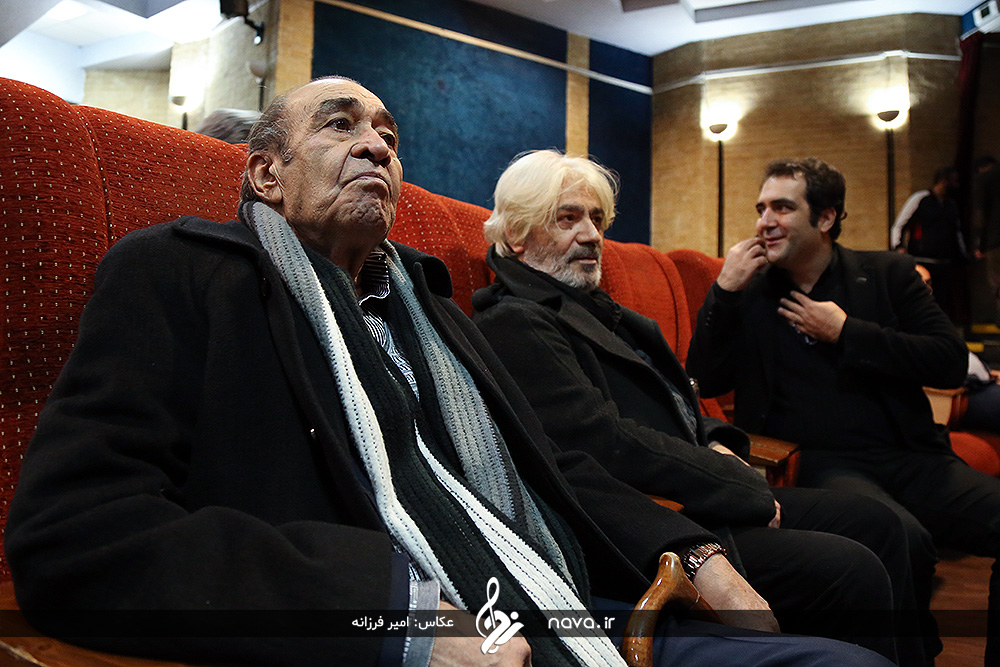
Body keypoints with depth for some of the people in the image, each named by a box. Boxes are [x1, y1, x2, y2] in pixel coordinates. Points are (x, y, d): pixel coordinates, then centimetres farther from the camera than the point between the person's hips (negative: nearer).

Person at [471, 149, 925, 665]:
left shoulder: (590, 306, 19)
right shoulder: (512, 324, -13)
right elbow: (607, 444, -22)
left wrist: (715, 443, 3)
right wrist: (742, 486, -13)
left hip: (693, 499, 10)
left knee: (875, 522, 9)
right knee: (852, 573, -18)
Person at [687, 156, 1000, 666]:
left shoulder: (887, 274, 14)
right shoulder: (748, 292, 12)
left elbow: (951, 362, 3)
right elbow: (706, 382, 3)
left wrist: (845, 333, -4)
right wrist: (724, 292, -5)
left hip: (912, 457, 3)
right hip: (823, 464, -2)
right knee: (904, 542, -31)